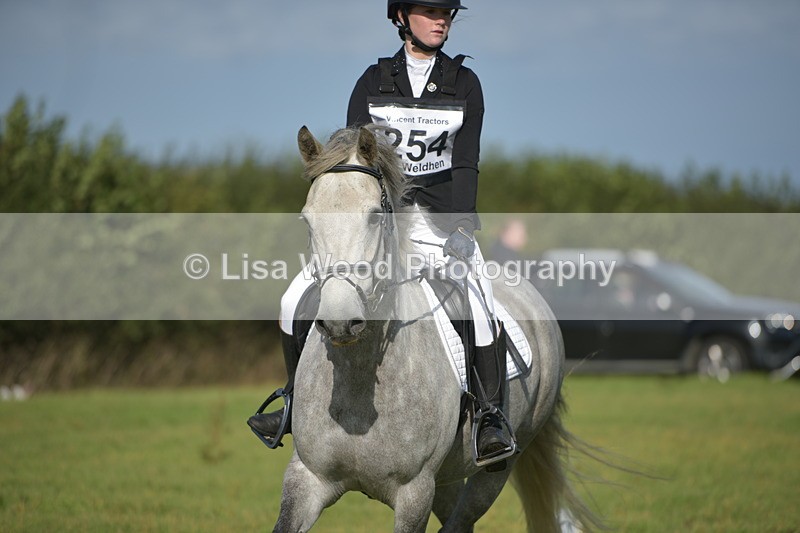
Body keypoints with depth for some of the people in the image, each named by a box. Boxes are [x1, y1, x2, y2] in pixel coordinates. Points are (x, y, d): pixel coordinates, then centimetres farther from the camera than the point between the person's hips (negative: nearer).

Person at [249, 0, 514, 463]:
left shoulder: (465, 84, 3)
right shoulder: (373, 82, 5)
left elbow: (466, 163, -5)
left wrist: (462, 225, -18)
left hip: (442, 220, -2)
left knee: (481, 304, -26)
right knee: (297, 301, -6)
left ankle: (493, 416, -14)